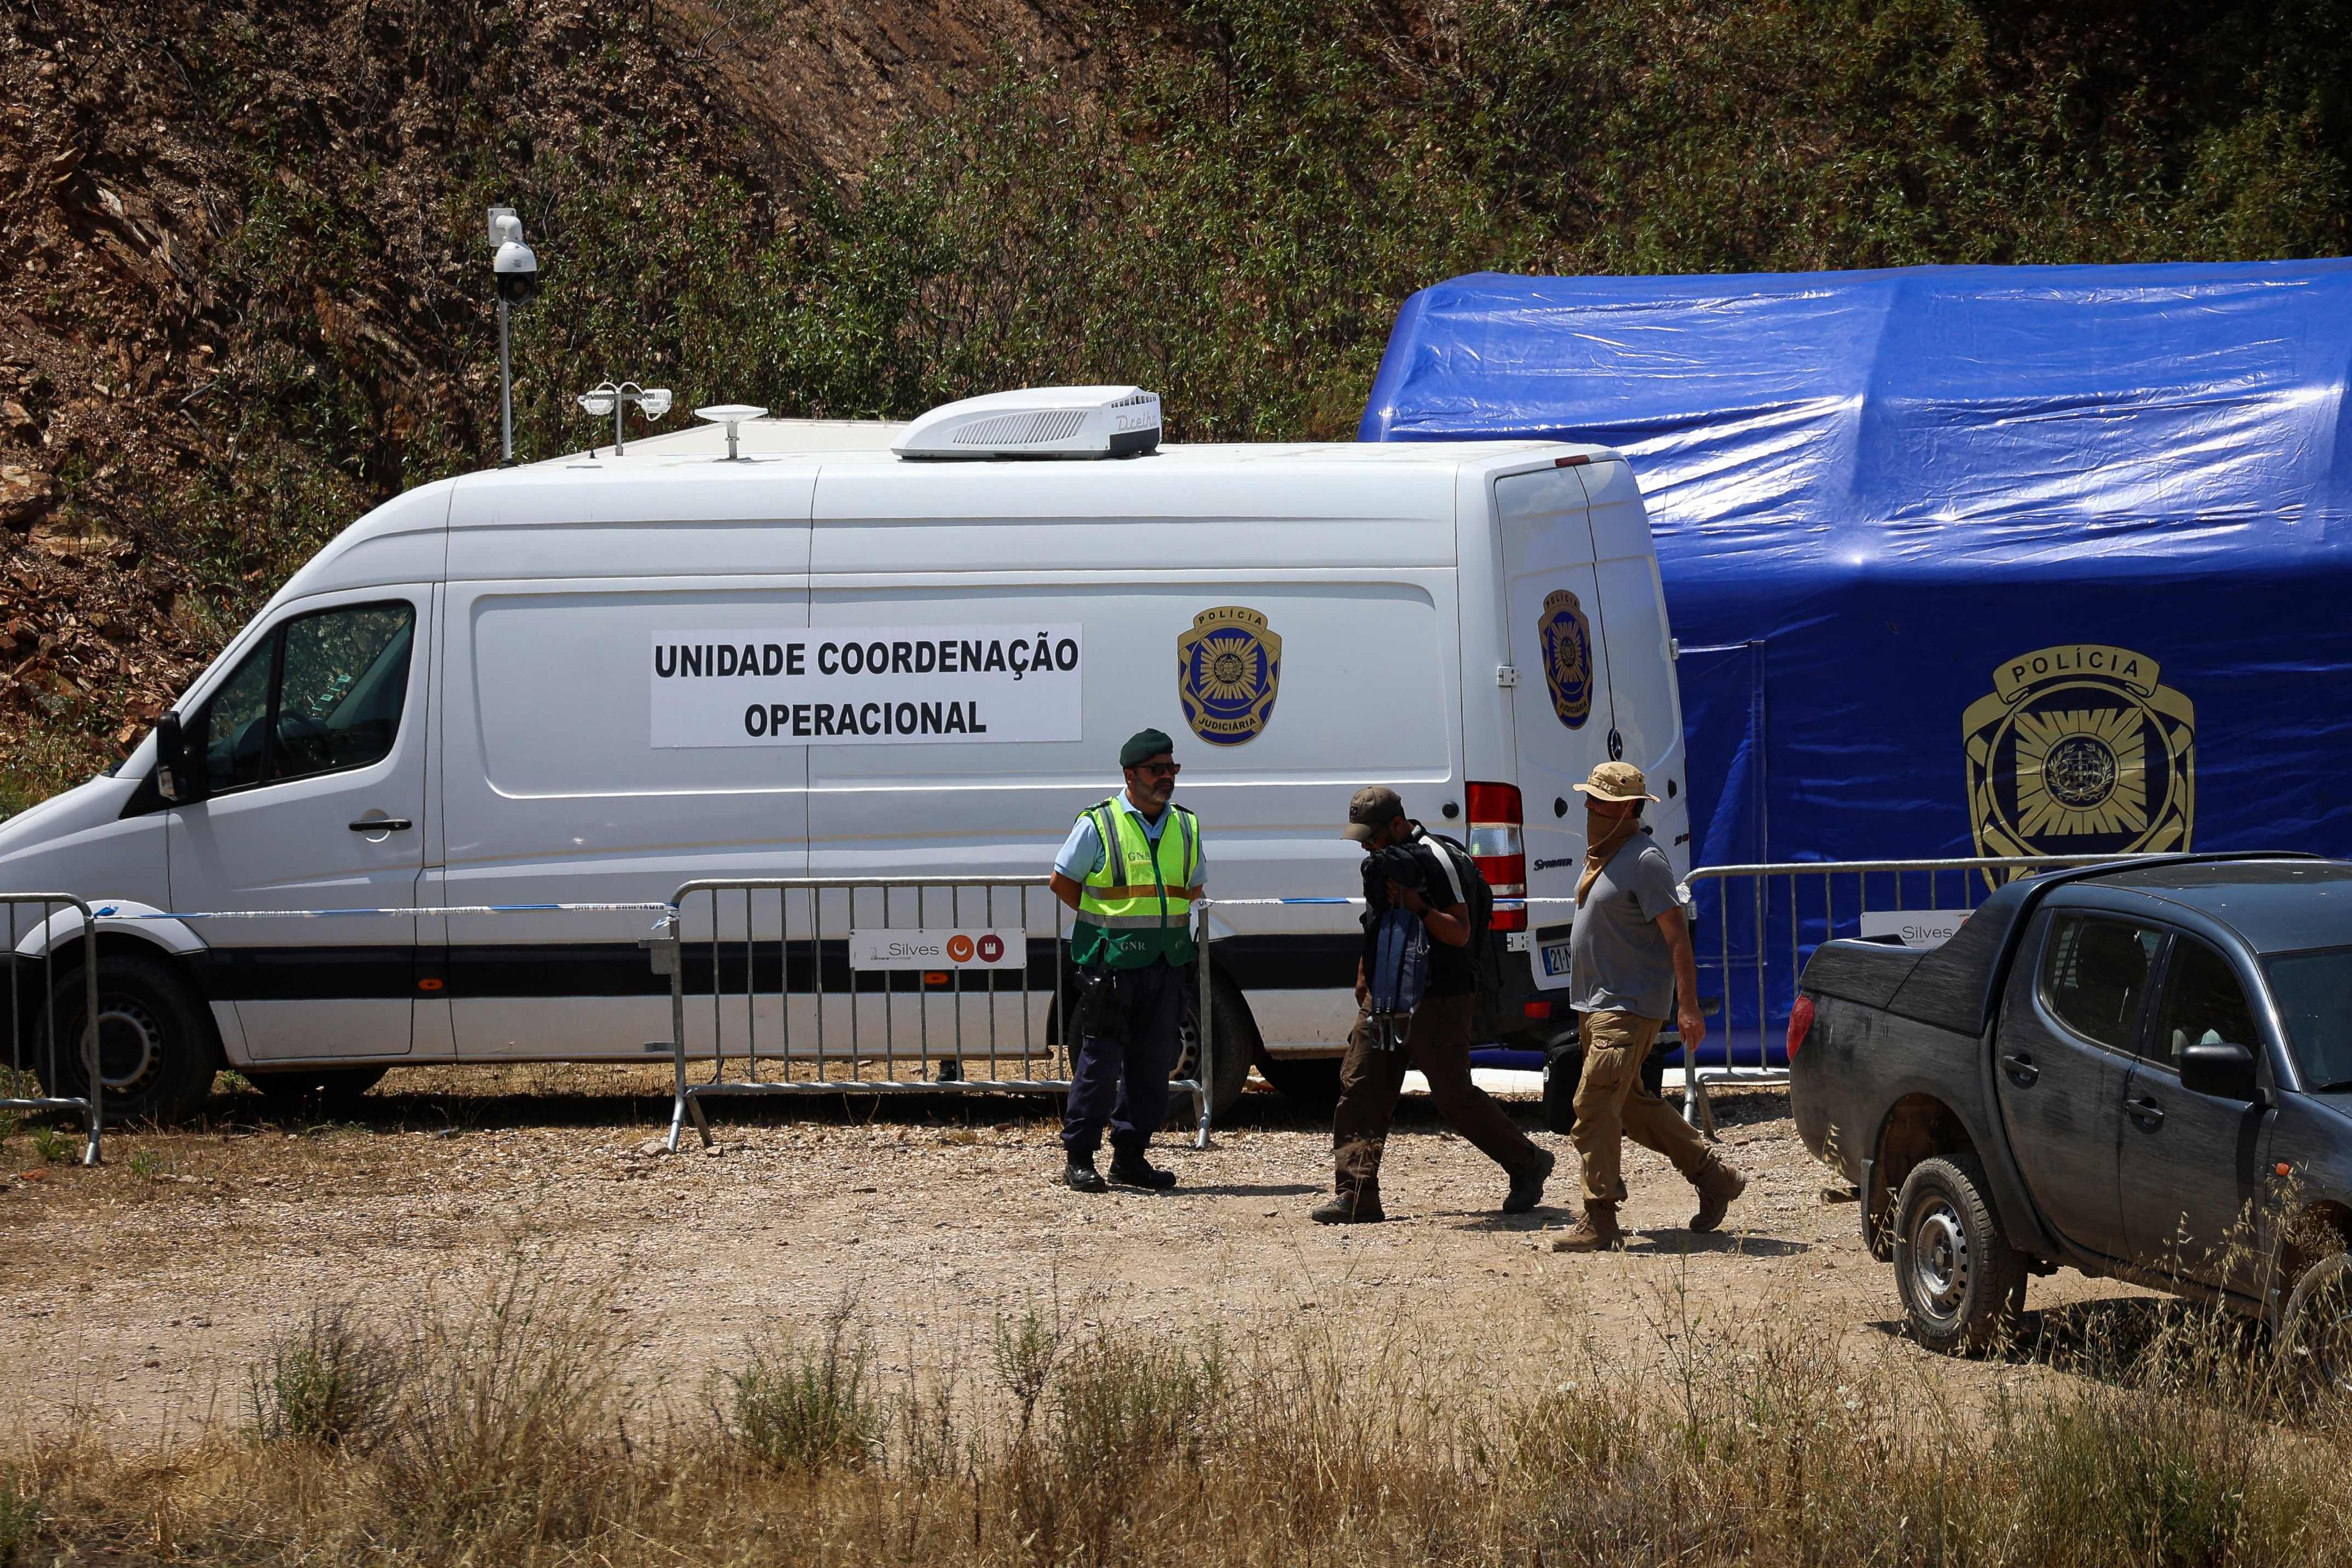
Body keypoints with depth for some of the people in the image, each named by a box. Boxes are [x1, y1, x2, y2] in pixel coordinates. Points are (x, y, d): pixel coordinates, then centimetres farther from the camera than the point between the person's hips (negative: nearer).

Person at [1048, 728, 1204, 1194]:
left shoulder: (1186, 827, 11)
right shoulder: (1098, 824, -5)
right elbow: (1063, 882, 2)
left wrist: (1164, 923, 9)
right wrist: (1109, 922, 0)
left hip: (1167, 964, 5)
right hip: (1111, 961, -5)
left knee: (1154, 1061, 6)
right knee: (1101, 1059, -5)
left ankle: (1130, 1155, 14)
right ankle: (1079, 1157, 2)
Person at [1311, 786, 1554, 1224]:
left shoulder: (1435, 861, -17)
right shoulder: (1382, 860, 11)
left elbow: (1460, 933, -21)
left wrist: (1417, 905, -31)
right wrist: (1363, 975, 27)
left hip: (1438, 1002, -9)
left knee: (1455, 1096, -3)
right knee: (1360, 1086, -1)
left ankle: (1528, 1165, 16)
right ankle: (1356, 1197, -2)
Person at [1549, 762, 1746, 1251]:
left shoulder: (1644, 861, -15)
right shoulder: (1602, 856, 15)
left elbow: (1677, 935, -17)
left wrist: (1688, 1007, -21)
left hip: (1629, 1005, -10)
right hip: (1597, 1004, 10)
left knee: (1594, 1107, -14)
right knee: (1631, 1104, 15)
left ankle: (1599, 1220, -12)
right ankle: (1713, 1177, 25)